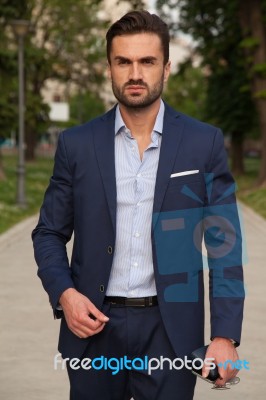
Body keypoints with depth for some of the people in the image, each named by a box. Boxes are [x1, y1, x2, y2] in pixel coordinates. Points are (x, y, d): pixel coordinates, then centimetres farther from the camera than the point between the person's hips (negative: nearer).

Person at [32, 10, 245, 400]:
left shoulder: (204, 143, -1)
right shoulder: (77, 144, 2)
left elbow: (224, 245, -2)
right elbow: (49, 233, 8)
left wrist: (225, 336, -9)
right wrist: (64, 293, -10)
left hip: (170, 329, -1)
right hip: (94, 326, 1)